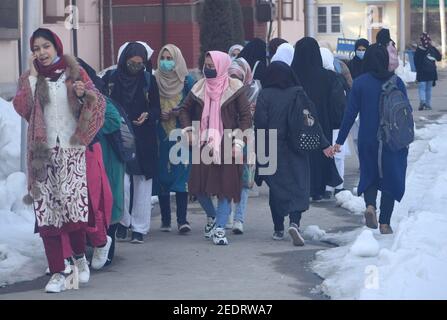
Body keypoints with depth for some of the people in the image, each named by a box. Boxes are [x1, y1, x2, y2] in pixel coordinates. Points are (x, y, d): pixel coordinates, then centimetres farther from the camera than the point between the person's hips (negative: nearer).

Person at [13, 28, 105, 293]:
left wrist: (83, 93, -15)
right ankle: (57, 273, -2)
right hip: (42, 153, 1)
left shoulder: (75, 73, 7)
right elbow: (22, 108, -3)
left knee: (74, 206, -13)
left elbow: (99, 104, 4)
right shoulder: (29, 79, 11)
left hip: (72, 151, -1)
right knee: (47, 212, -5)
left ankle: (80, 257, 14)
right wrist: (33, 77, -6)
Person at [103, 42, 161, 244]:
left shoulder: (149, 80, 4)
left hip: (143, 140, 1)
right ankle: (122, 222, 9)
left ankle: (139, 228, 10)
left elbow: (157, 108, 8)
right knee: (122, 182, -10)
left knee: (142, 182, 3)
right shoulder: (111, 78, 1)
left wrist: (147, 115, -12)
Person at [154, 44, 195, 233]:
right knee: (162, 175, 0)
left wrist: (180, 113, -14)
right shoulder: (154, 81, 8)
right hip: (160, 136, 2)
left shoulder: (187, 81, 3)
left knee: (181, 174, -9)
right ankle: (165, 219, 7)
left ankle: (182, 219, -11)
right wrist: (158, 115, -9)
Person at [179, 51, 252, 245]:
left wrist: (238, 142, -12)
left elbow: (246, 116, -5)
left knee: (226, 186, -7)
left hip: (226, 145, -4)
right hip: (203, 144, 4)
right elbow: (185, 109, 18)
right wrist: (187, 130, 3)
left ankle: (219, 229, -4)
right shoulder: (200, 87, 6)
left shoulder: (234, 88, -5)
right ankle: (212, 216, 27)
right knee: (198, 185, 1)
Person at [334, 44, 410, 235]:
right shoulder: (396, 82, -3)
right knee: (390, 178, 8)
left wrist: (340, 141, -1)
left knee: (369, 176, 17)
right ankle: (385, 222, 5)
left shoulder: (360, 83, -4)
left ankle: (370, 205, -10)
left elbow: (350, 114, -5)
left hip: (367, 140, 0)